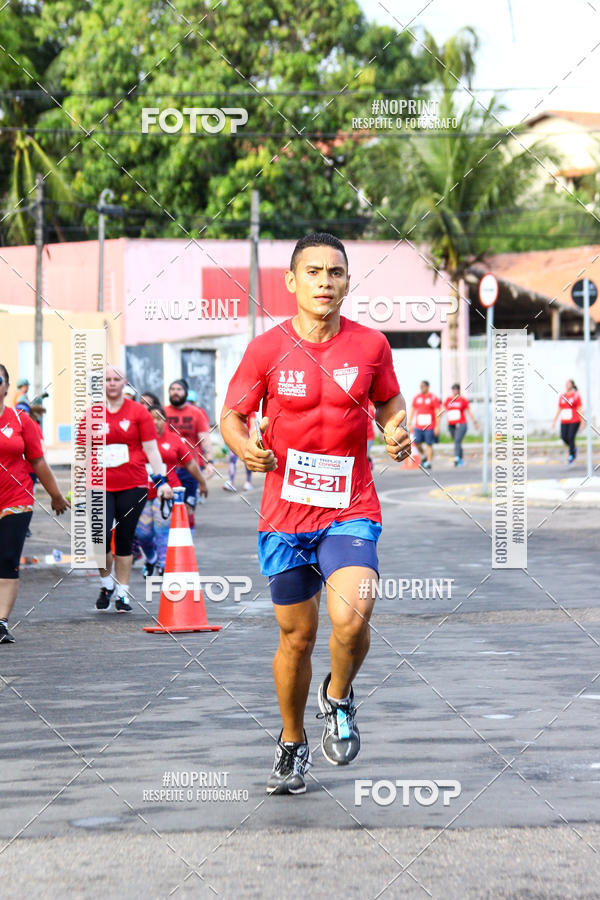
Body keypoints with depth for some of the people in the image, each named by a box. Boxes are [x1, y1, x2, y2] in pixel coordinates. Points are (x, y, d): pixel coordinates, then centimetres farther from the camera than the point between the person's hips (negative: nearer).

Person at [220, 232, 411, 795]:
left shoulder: (370, 345, 1)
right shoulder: (266, 349, -3)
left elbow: (390, 400, 18)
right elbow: (231, 416, 5)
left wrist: (396, 432, -4)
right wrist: (245, 447, -17)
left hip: (350, 511, 0)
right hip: (284, 514, 1)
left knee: (351, 617, -23)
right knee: (296, 636, 8)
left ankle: (338, 698, 10)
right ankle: (292, 744, 31)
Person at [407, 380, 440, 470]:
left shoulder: (433, 398, -4)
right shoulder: (417, 398, 10)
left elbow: (437, 413, -6)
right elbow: (412, 411, 15)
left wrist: (437, 426, -11)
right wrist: (409, 423, 10)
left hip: (429, 426, -4)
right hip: (418, 426, 4)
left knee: (429, 444, -3)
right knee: (417, 442, -2)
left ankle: (429, 462, 4)